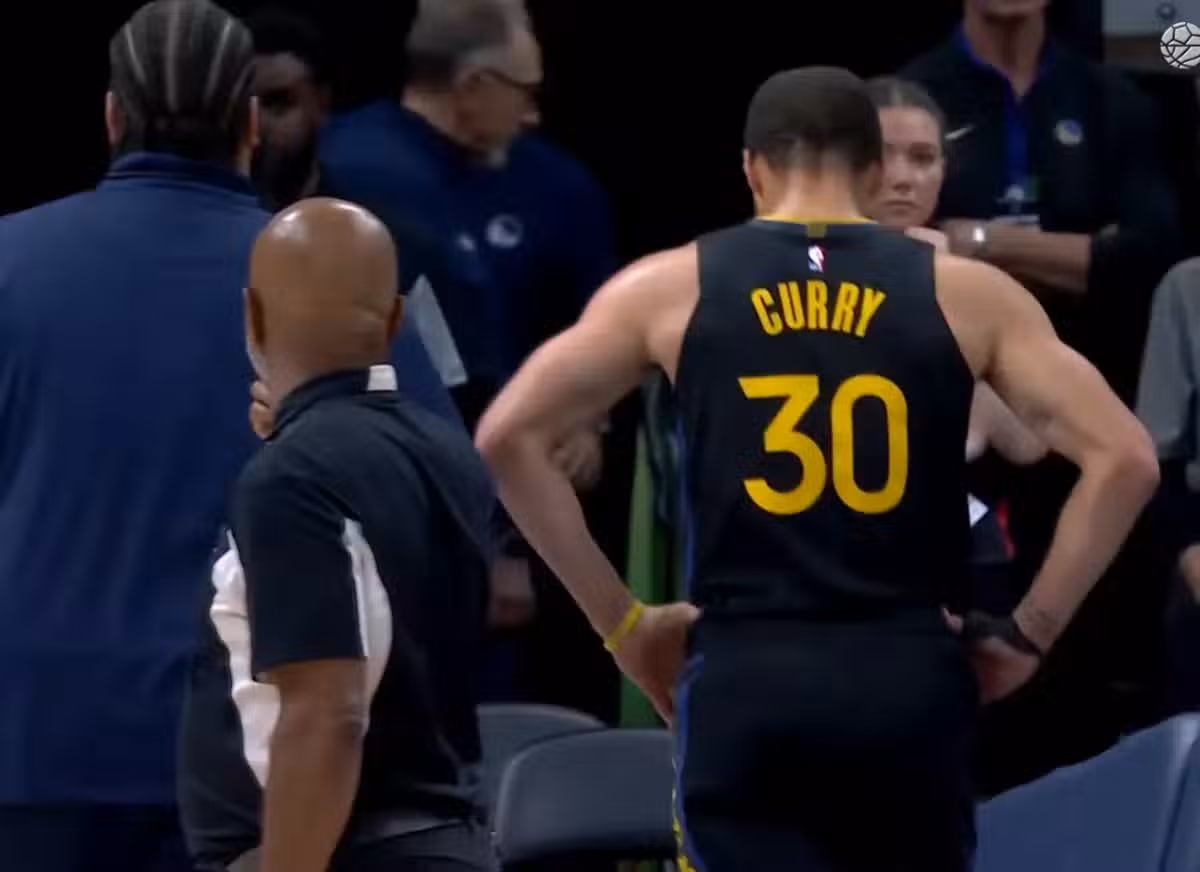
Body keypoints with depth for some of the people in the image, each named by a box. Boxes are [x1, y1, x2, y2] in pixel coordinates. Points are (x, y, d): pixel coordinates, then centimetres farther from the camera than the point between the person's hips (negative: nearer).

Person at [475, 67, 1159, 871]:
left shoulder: (671, 288, 6)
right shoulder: (965, 294, 5)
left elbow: (506, 436, 1)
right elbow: (1124, 457, -2)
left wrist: (619, 622, 6)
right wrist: (1028, 635, 5)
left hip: (744, 678, -1)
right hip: (909, 677, 1)